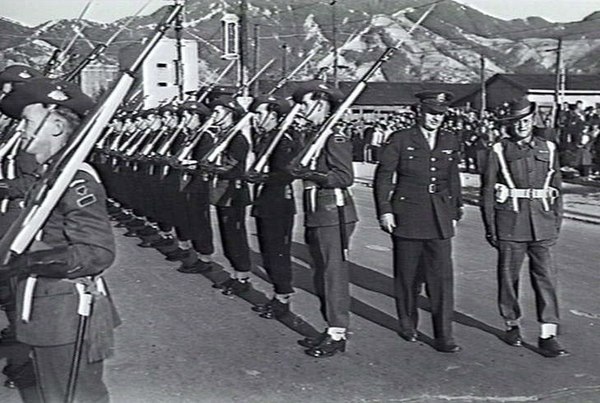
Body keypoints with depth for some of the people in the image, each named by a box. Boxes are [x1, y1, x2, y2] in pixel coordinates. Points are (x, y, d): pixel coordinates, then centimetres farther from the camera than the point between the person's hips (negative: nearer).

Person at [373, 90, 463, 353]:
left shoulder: (450, 141, 10)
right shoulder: (400, 140, -2)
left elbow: (453, 179, 16)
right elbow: (383, 176, -2)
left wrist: (455, 212, 14)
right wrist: (384, 210, -8)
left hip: (440, 220, 3)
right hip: (407, 217, -2)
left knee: (442, 277, -3)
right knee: (408, 277, 8)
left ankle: (444, 337, 4)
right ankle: (407, 326, 27)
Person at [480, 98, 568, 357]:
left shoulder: (548, 149, 10)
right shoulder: (499, 151, 1)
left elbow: (556, 189, 14)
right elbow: (487, 192, 1)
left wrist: (557, 223, 10)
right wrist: (490, 228, -3)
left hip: (542, 225, 2)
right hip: (510, 224, -2)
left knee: (546, 277, -2)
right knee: (509, 276, 7)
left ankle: (547, 337, 2)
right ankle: (512, 325, 25)